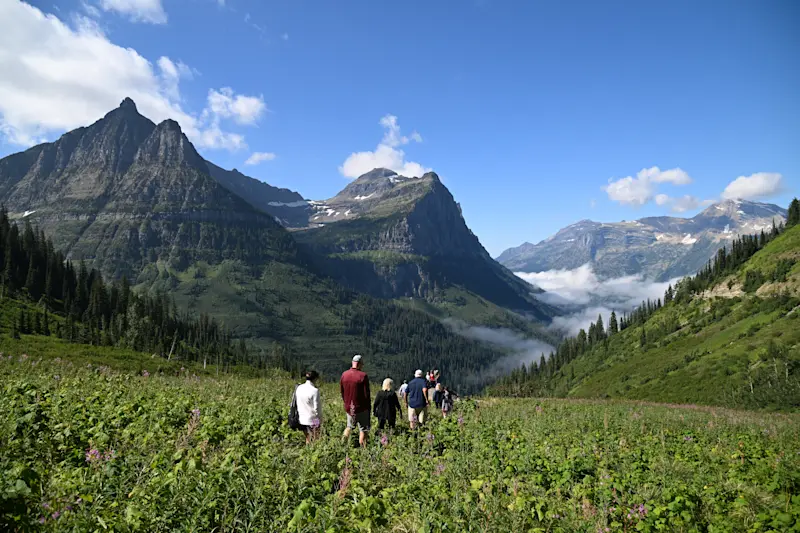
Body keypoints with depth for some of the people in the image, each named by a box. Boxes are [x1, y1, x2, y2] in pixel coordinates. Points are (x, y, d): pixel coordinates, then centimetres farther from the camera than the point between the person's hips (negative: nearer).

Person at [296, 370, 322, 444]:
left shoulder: (299, 388, 0)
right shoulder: (314, 390, -18)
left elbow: (297, 404, 7)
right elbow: (316, 407, -14)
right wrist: (320, 418, -1)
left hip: (302, 420, 6)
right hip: (312, 420, -6)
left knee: (307, 440, 19)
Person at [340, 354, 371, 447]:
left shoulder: (344, 374, 0)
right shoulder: (363, 375, -16)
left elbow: (342, 391, 9)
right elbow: (366, 393, -12)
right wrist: (368, 407, 1)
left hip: (349, 408, 5)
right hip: (361, 408, -5)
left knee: (349, 426, 22)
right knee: (363, 430, 7)